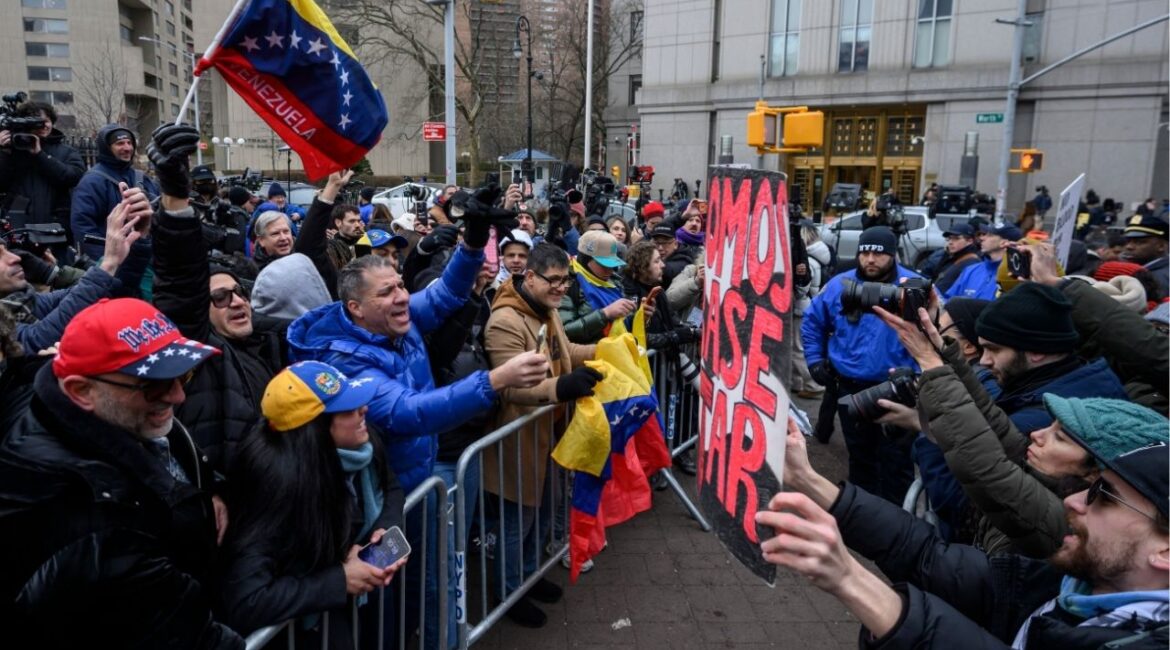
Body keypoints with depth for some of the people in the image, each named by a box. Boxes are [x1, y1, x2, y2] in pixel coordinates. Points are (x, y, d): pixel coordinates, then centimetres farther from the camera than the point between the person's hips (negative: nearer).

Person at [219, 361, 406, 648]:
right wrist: (339, 581, -26)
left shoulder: (358, 446, -14)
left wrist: (386, 530, -11)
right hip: (306, 619, -5)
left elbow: (391, 488, 8)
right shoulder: (279, 476, -31)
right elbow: (243, 603, -34)